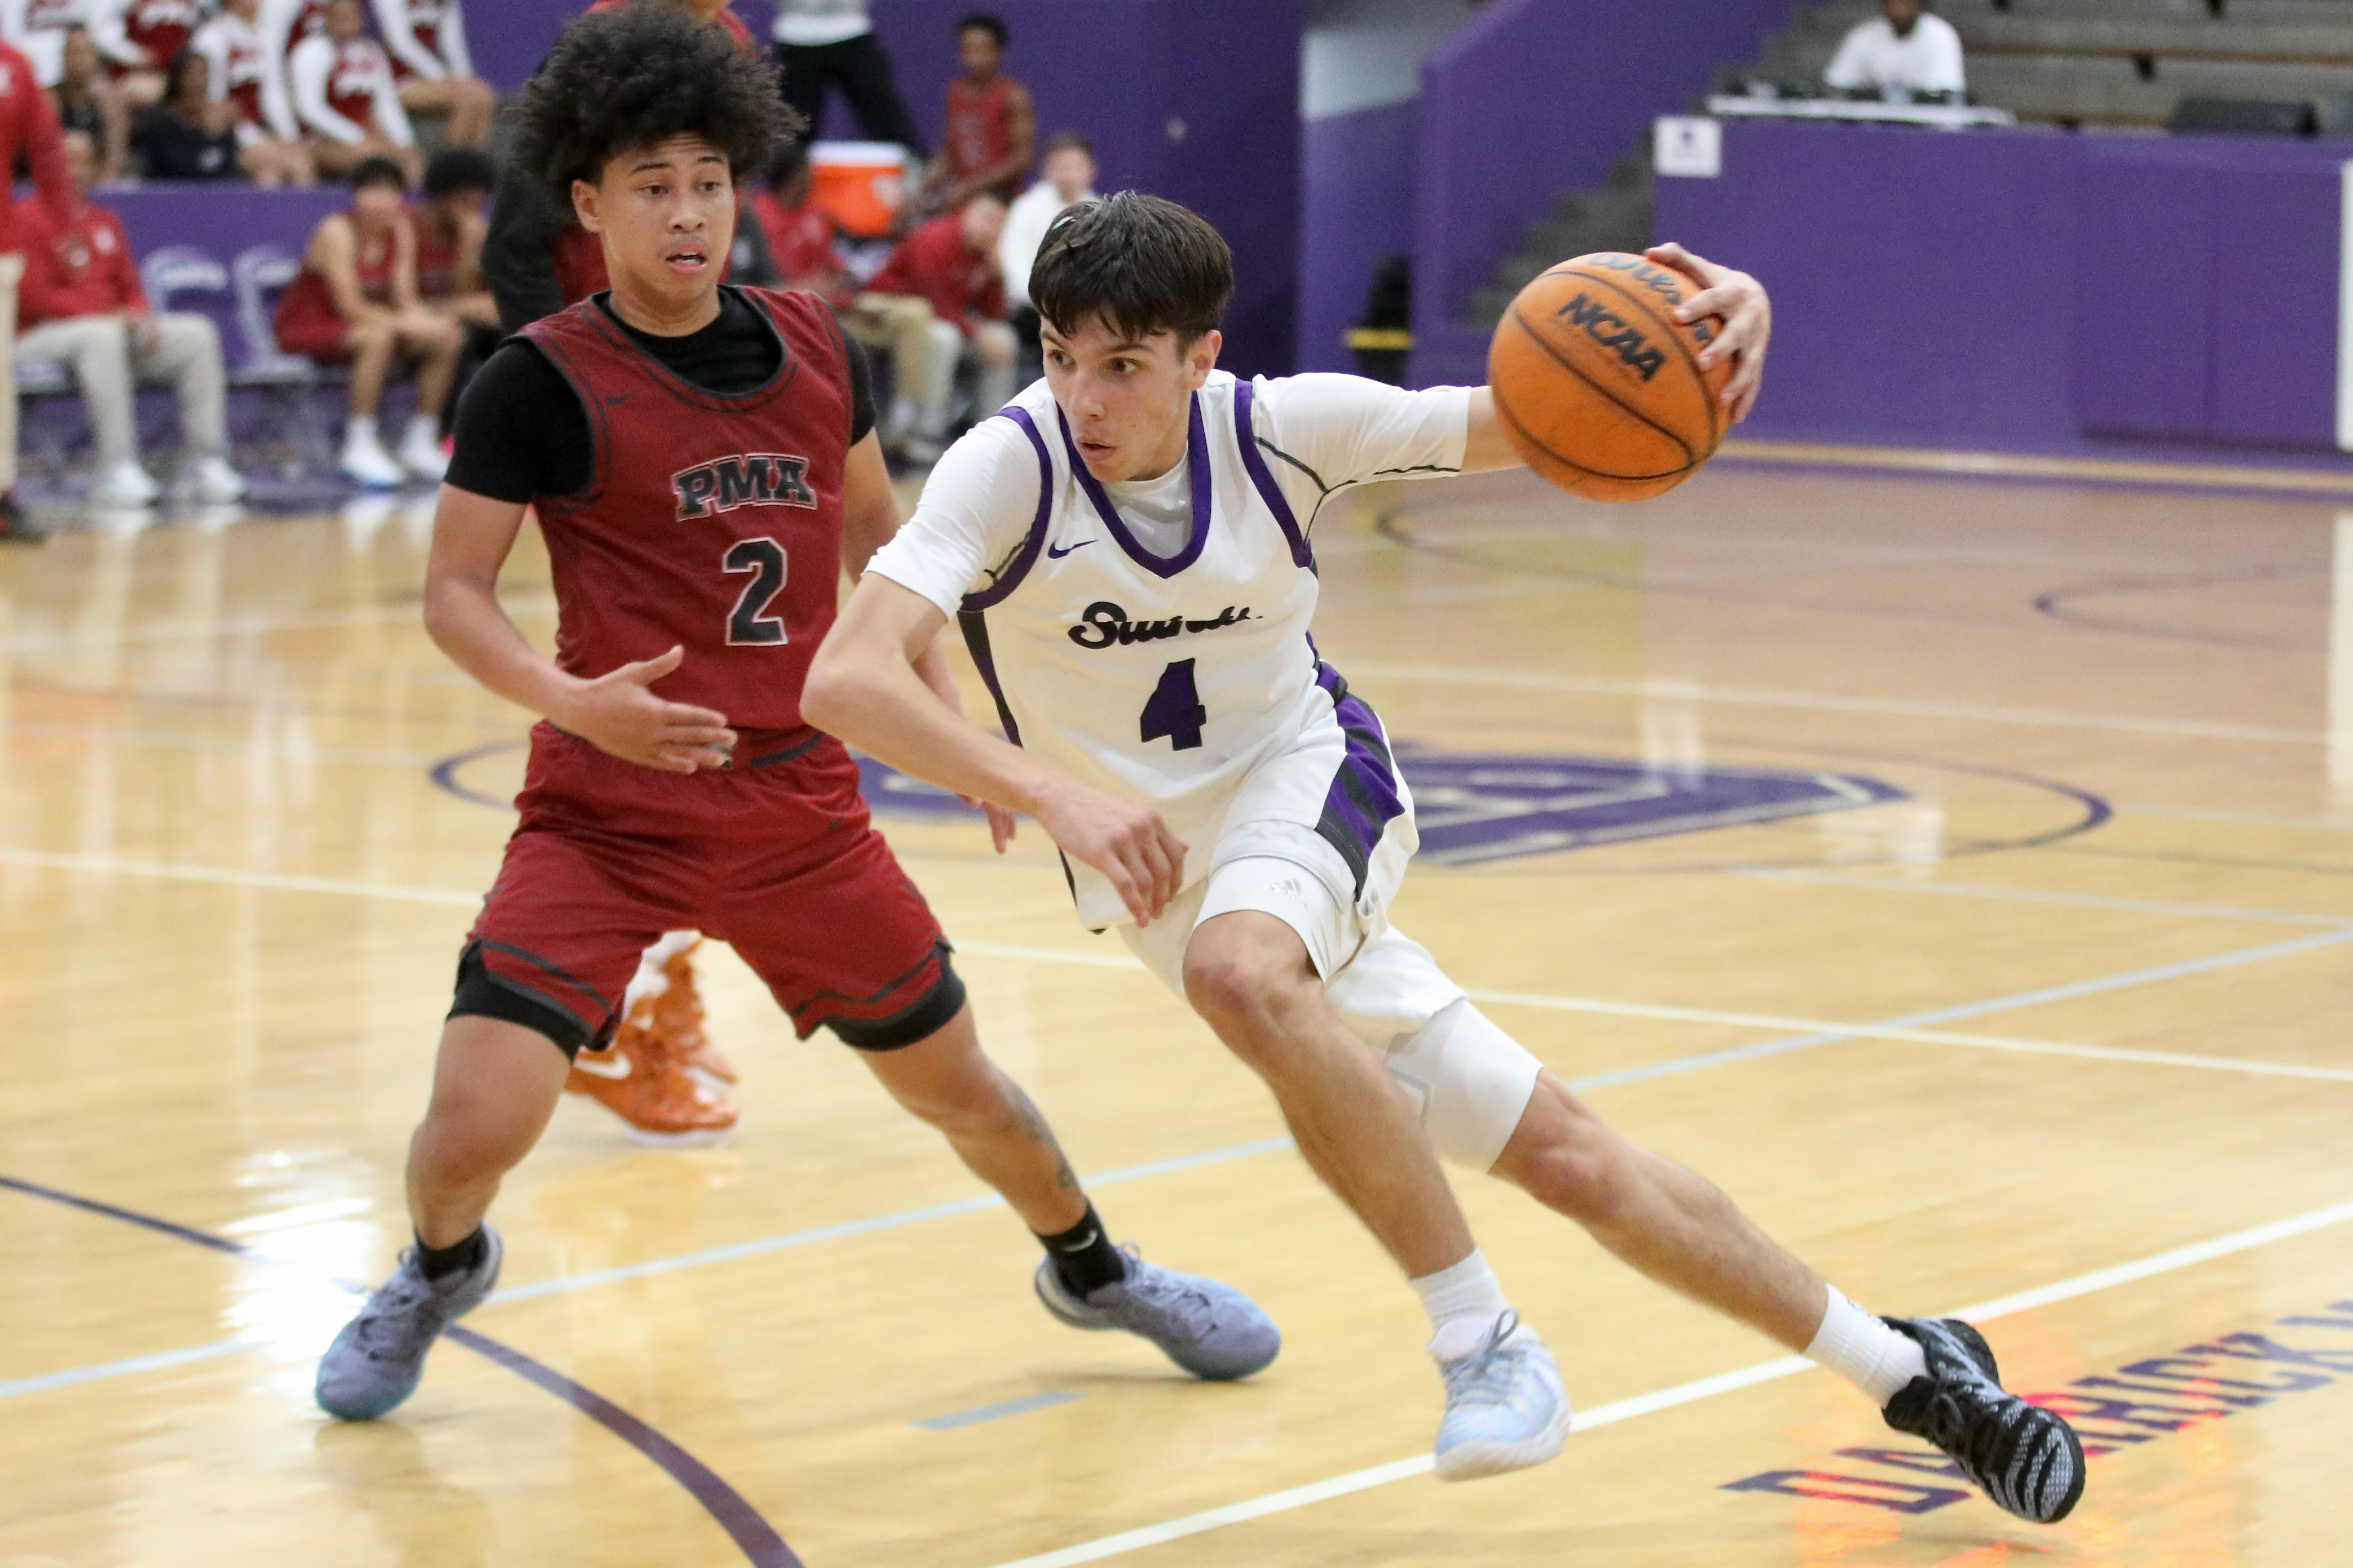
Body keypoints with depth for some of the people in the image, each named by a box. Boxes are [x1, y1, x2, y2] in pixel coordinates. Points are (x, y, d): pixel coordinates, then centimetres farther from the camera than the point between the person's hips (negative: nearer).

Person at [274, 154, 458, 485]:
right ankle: (360, 449, -31)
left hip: (358, 323, 7)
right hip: (308, 326, -7)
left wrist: (429, 322, -25)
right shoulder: (338, 232, -21)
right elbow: (349, 306, -27)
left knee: (446, 338, -8)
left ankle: (421, 443, -1)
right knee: (377, 338, -37)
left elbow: (405, 301, -3)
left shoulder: (401, 232, 0)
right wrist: (407, 324, -34)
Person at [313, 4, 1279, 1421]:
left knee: (955, 1082, 15)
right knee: (477, 1120, -16)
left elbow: (874, 526, 20)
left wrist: (946, 702, 14)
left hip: (802, 811, 4)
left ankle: (1091, 1270, 44)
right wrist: (571, 699, -27)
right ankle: (442, 1270, 20)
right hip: (606, 819, -4)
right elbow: (455, 593, -9)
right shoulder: (544, 384, -11)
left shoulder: (812, 347, 3)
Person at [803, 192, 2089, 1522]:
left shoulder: (1279, 429, -14)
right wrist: (1049, 790, -46)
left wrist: (1723, 317, -32)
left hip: (1310, 777, 0)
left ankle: (1481, 1340, -20)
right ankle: (1909, 1372, 6)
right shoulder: (1009, 468, -20)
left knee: (1241, 967, -34)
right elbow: (846, 679, -32)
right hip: (1164, 870, 0)